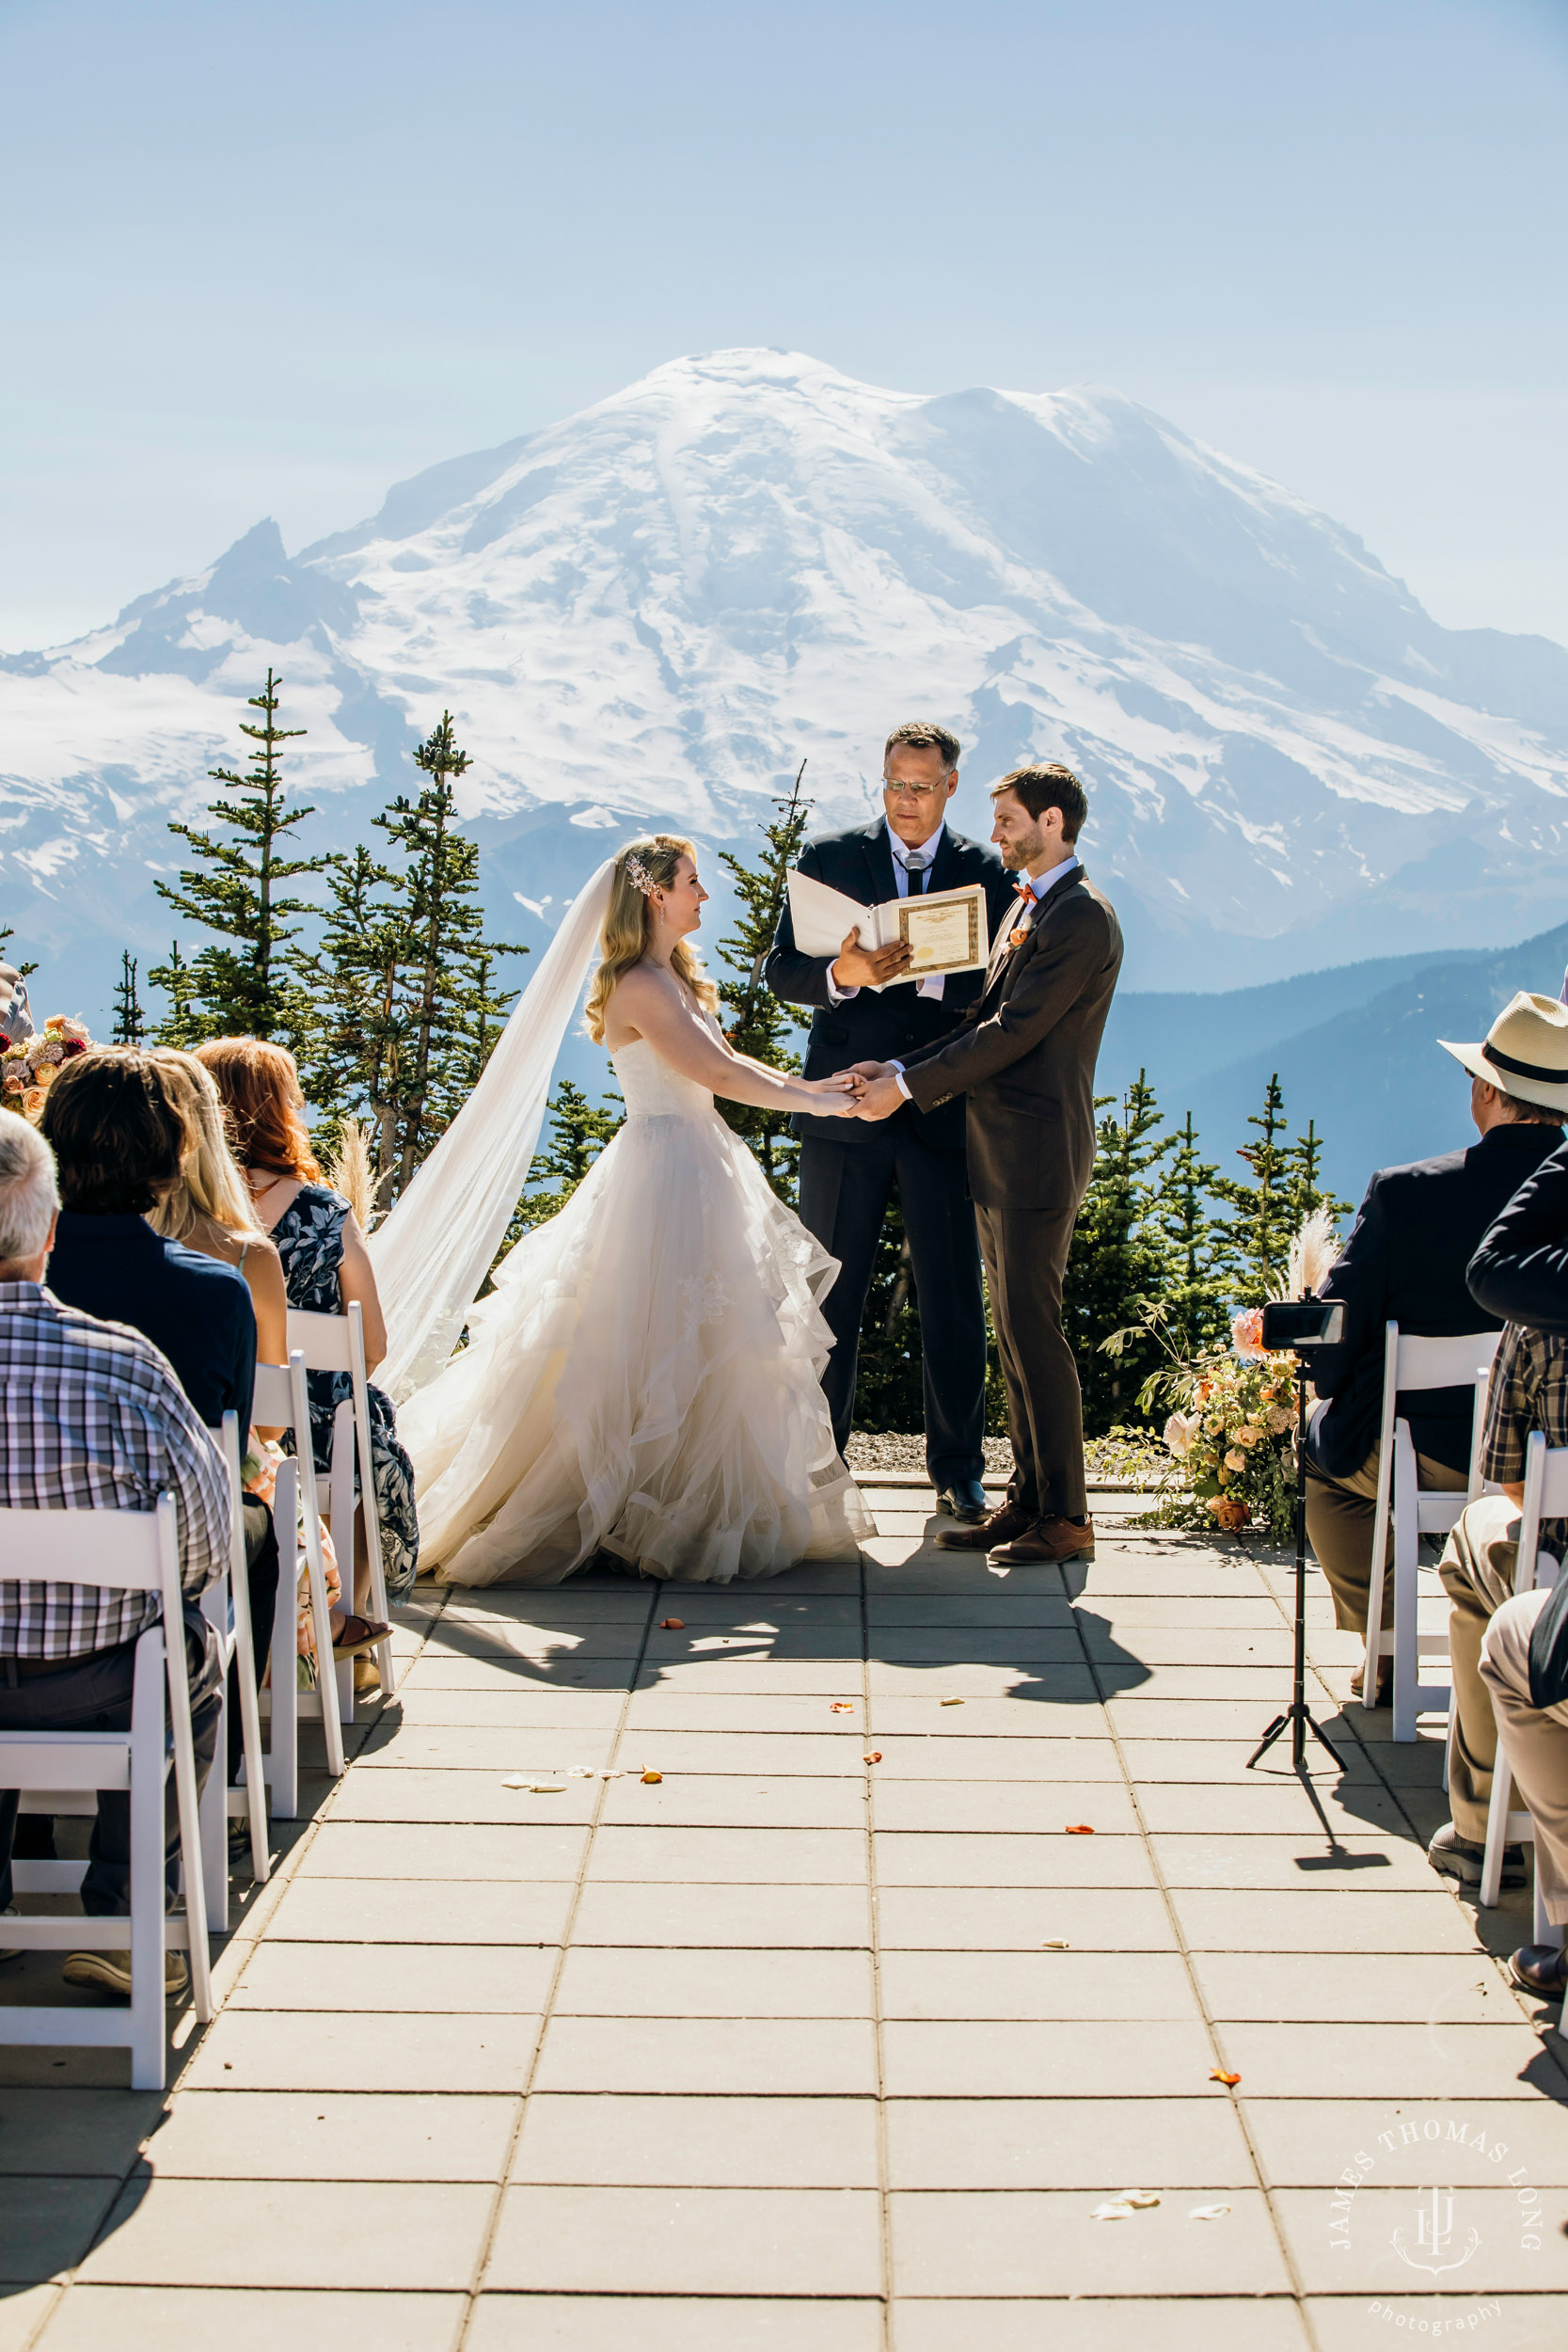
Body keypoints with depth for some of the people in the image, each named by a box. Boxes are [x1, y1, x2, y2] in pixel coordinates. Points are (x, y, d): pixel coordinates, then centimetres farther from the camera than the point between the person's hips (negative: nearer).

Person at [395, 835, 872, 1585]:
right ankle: (640, 1517, 3)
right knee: (660, 1342, -5)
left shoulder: (673, 979, 14)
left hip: (695, 1171, 10)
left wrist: (810, 1084, 8)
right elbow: (719, 1075, -19)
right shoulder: (639, 987, -17)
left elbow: (723, 1062, 17)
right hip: (664, 1176, -10)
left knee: (699, 1342, 13)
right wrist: (813, 1102, -11)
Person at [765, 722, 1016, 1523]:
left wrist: (923, 973, -21)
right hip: (845, 1110, 0)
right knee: (828, 1293, 5)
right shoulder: (828, 857, 6)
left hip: (944, 1113, 0)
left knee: (953, 1299, 4)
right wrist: (844, 973, -20)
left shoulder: (985, 872, 6)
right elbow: (781, 970, 1)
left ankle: (957, 1471, 14)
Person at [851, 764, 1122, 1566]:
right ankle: (1028, 1501, 17)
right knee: (1012, 1332, 11)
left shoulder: (1082, 917, -14)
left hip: (1037, 1155, -10)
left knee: (1032, 1328, -7)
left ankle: (1065, 1516, -1)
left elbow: (1014, 1031, -18)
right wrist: (902, 1068, 6)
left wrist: (909, 1086, -14)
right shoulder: (1028, 906, 17)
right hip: (997, 1153, 10)